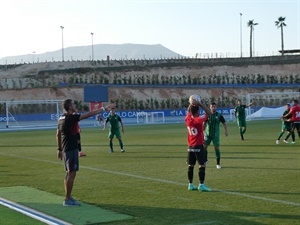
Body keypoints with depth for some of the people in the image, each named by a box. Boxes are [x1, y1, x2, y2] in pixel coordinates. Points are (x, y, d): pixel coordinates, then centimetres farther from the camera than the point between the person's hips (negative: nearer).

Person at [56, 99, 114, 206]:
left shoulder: (62, 118, 9)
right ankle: (67, 200, -3)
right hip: (71, 149, -9)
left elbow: (58, 134, 16)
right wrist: (104, 109, -15)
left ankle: (68, 197, 20)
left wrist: (59, 149, 21)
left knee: (69, 173, 14)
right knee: (71, 173, -5)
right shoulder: (71, 118, -17)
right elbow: (89, 114, -19)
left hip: (66, 149, 9)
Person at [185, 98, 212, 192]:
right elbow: (208, 113, -16)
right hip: (199, 146, -7)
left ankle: (190, 185, 15)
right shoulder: (199, 120, -16)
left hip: (190, 147, 7)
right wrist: (200, 104, -15)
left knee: (190, 165, 11)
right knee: (202, 165, -3)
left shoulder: (187, 119, 1)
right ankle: (201, 185, -7)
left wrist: (191, 104, 12)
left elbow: (188, 111, 22)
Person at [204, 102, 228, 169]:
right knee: (204, 147, 0)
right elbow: (204, 124, 9)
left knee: (217, 148, -3)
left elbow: (224, 123, 2)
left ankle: (218, 164, 5)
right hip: (207, 134, 1)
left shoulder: (219, 115, -2)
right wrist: (202, 131, 5)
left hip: (216, 135, -1)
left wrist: (226, 131, -9)